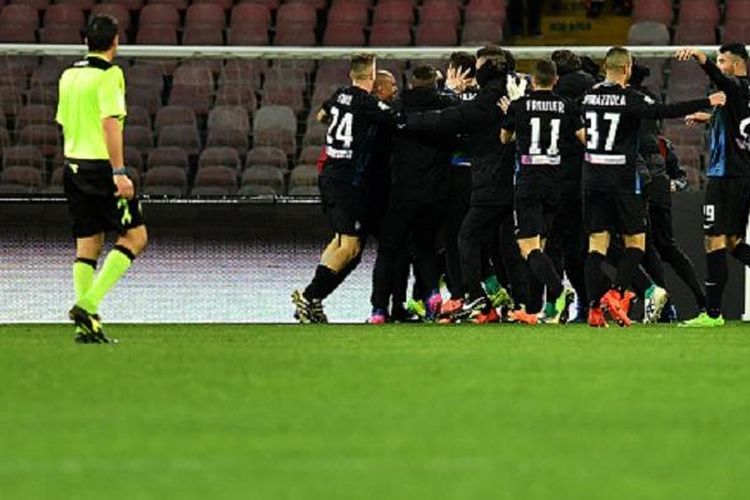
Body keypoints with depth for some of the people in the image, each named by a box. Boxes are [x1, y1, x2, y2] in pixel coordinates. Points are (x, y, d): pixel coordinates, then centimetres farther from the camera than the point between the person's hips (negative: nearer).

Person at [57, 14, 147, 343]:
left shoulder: (69, 75, 12)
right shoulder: (109, 75, -11)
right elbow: (110, 123, -19)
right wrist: (119, 173, -21)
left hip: (73, 166, 8)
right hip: (101, 168, -8)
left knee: (87, 245, 10)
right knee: (135, 237, 0)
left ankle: (88, 324, 4)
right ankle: (88, 304, -13)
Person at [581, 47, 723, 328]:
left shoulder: (590, 97, 6)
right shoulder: (629, 99, -11)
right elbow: (665, 112, -20)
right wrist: (707, 103, -14)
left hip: (592, 177, 5)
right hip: (621, 181, -5)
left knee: (597, 242, 5)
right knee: (635, 242, 5)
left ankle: (595, 308, -3)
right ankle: (615, 294, -12)